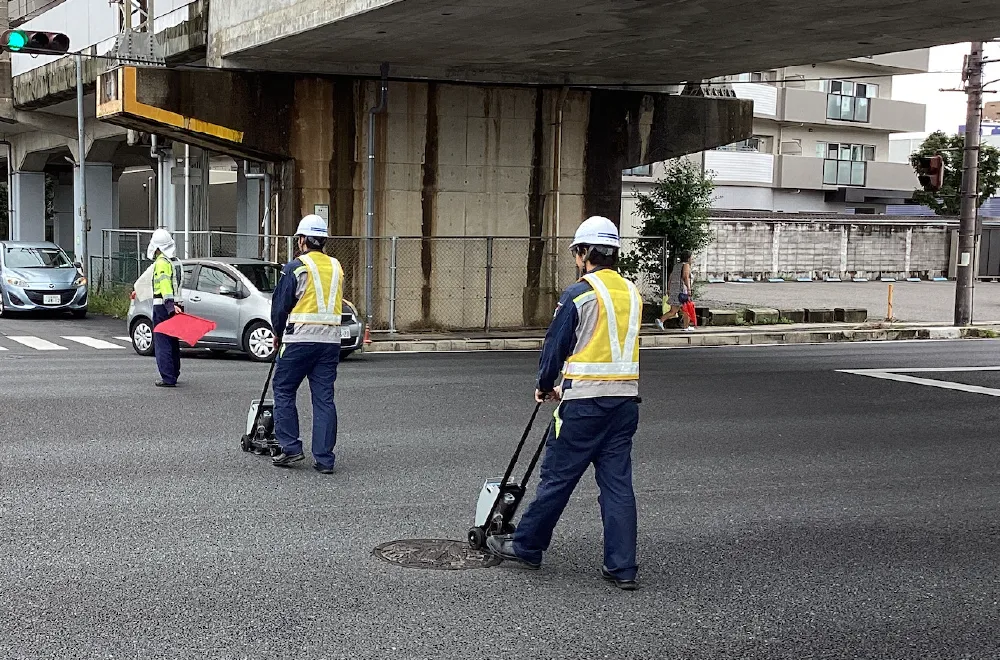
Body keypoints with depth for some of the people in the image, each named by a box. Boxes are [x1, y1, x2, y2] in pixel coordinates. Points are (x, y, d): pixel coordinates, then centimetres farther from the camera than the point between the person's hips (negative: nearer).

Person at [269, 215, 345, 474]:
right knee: (324, 398, 5)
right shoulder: (336, 267, 11)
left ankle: (291, 447, 4)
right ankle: (324, 459, 3)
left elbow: (280, 304, -1)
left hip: (300, 339, -5)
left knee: (284, 391, 9)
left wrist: (278, 333, 16)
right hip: (331, 340, 5)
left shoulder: (296, 267, -6)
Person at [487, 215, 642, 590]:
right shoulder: (632, 294, 11)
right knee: (617, 482, 7)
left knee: (557, 476, 5)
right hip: (626, 400, 6)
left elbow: (556, 346, -3)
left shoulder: (579, 295, -10)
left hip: (586, 402, -6)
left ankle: (525, 546, 18)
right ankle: (621, 568, 6)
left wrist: (544, 386, 16)